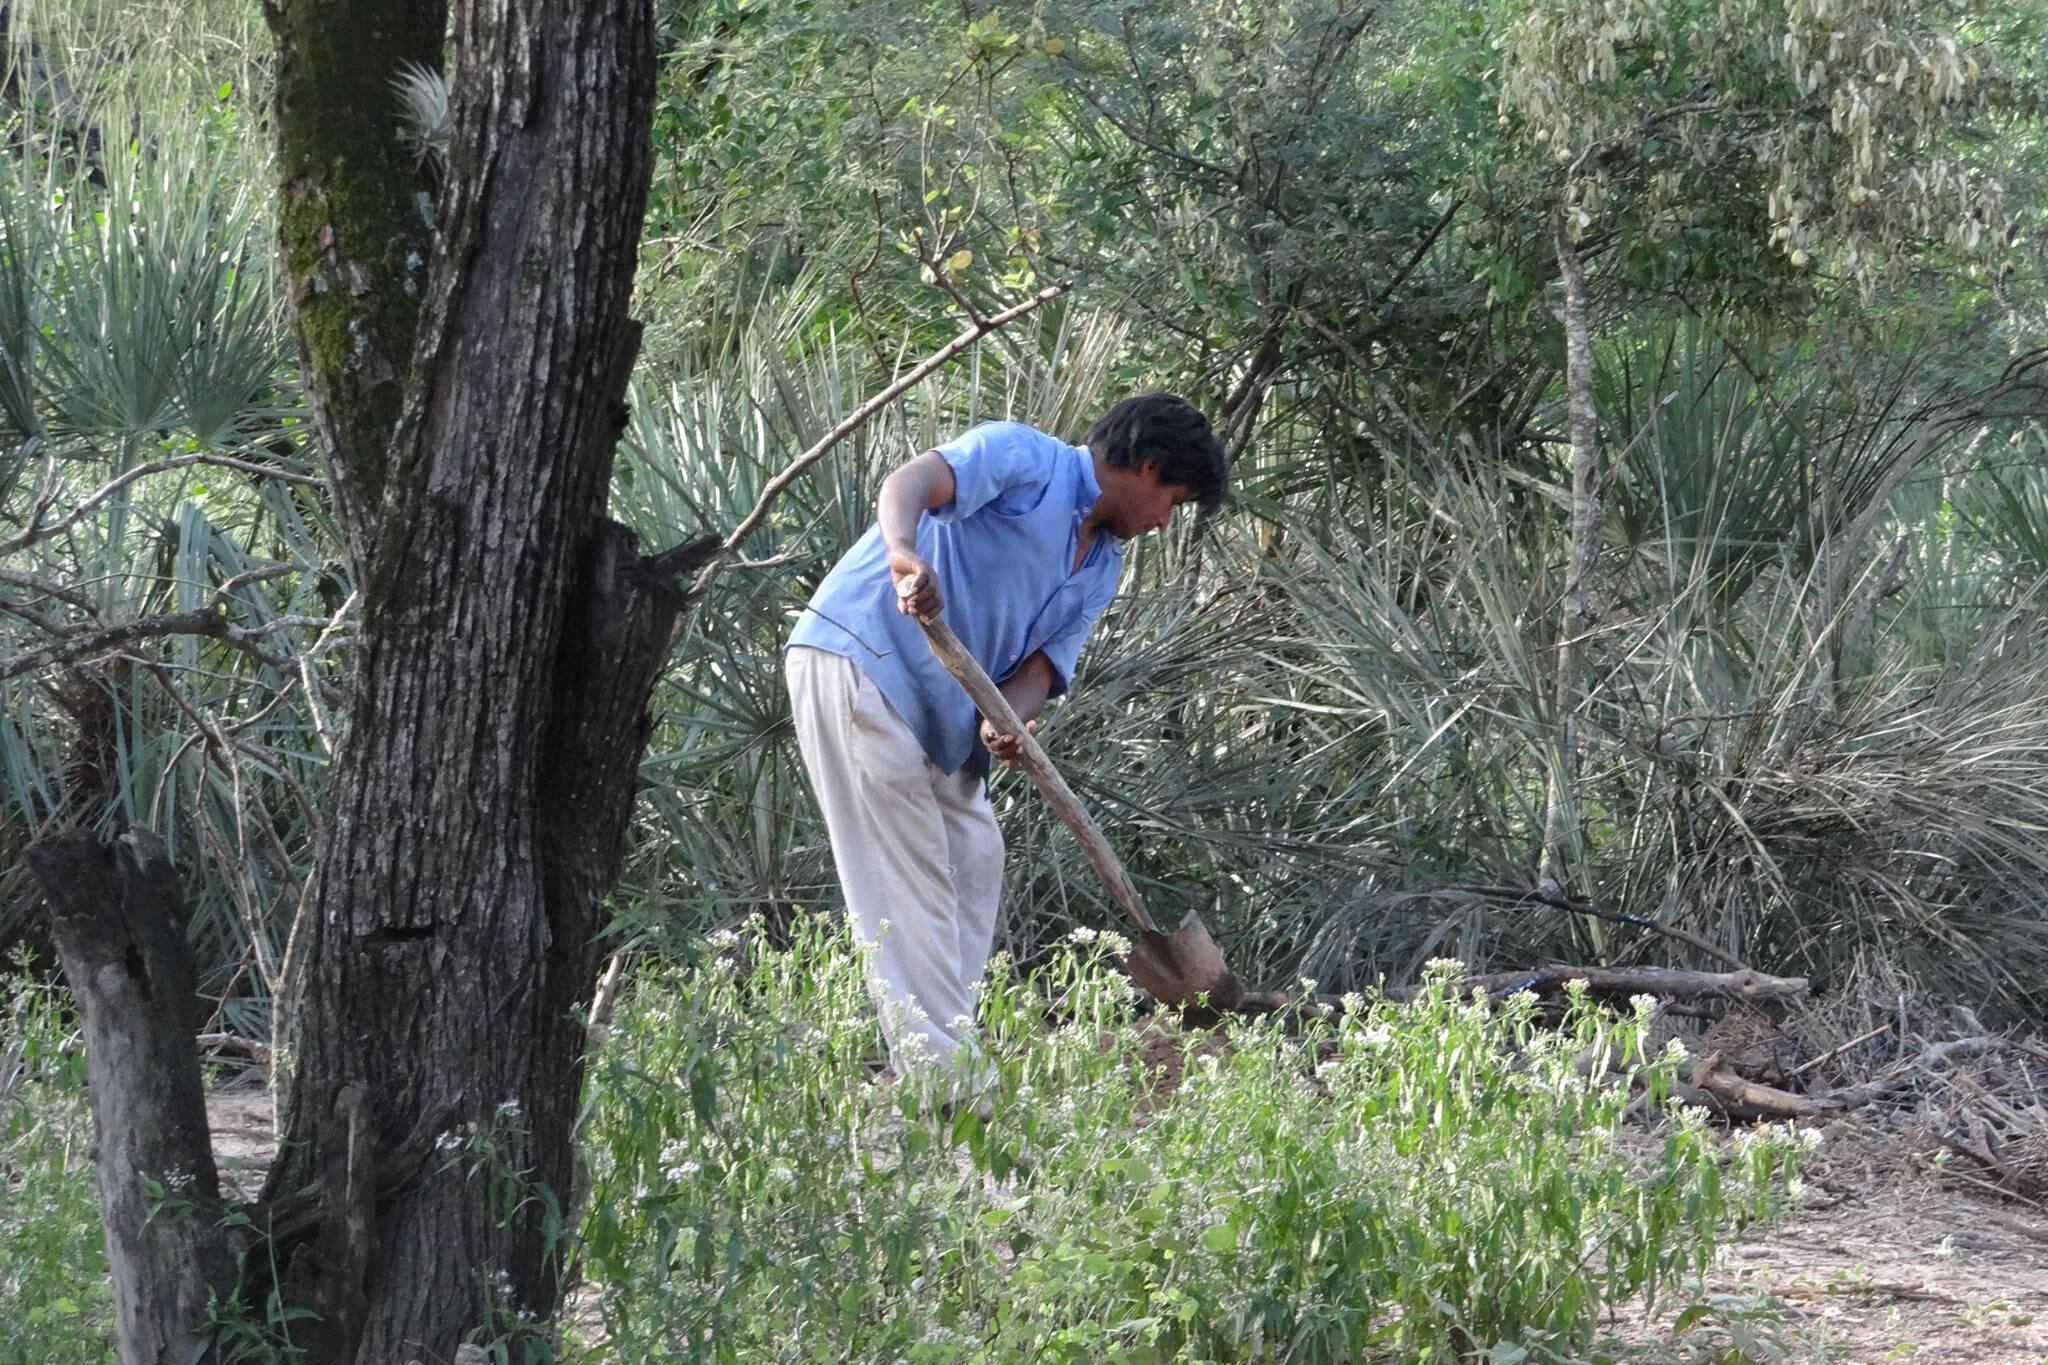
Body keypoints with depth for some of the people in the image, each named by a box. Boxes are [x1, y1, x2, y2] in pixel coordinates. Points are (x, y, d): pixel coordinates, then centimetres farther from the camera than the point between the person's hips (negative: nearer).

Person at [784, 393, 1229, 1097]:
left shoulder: (1102, 569, 19)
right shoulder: (1026, 459, -6)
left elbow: (1042, 663, 8)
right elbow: (911, 482, -24)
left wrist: (1008, 720, -16)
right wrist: (904, 552, -47)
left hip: (944, 715, 10)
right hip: (858, 660, -10)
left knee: (974, 859, 12)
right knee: (907, 880, -12)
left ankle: (927, 1064, 17)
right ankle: (947, 1076, -16)